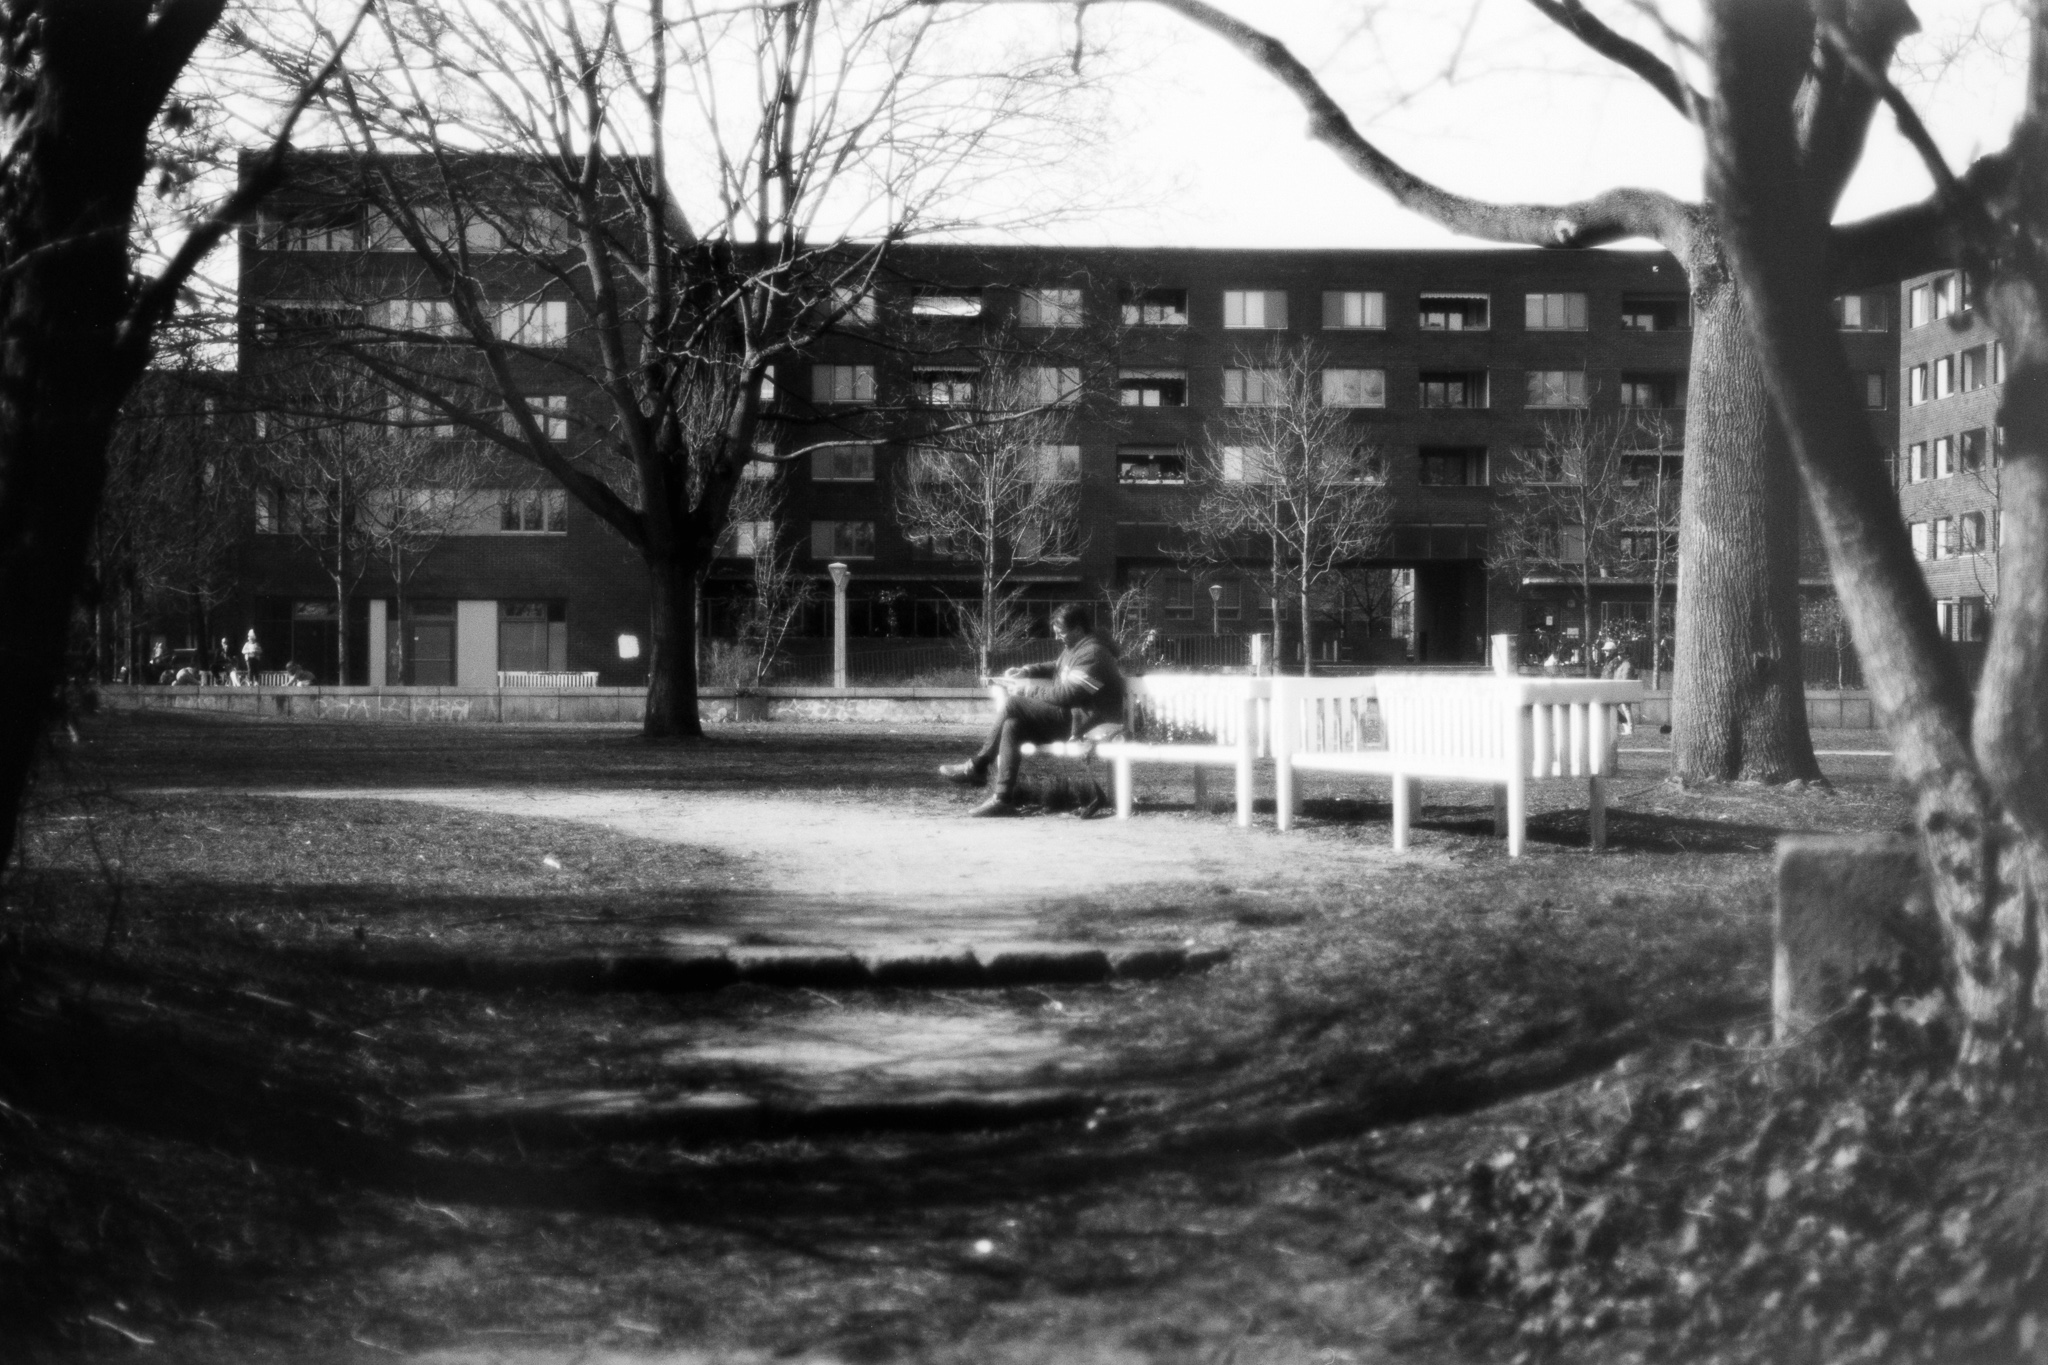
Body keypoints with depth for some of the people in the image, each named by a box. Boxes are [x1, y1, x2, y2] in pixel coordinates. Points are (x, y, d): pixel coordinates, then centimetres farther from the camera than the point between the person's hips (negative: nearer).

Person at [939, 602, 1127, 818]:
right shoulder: (1076, 647, 14)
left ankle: (977, 767, -10)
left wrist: (1028, 688, -15)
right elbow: (1056, 668, 31)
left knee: (1012, 704, -18)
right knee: (1012, 725, -5)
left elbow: (1066, 694, -22)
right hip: (1070, 714, 10)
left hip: (1082, 722, -10)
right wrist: (1025, 672, 12)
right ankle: (1003, 798, -9)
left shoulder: (1093, 653, -16)